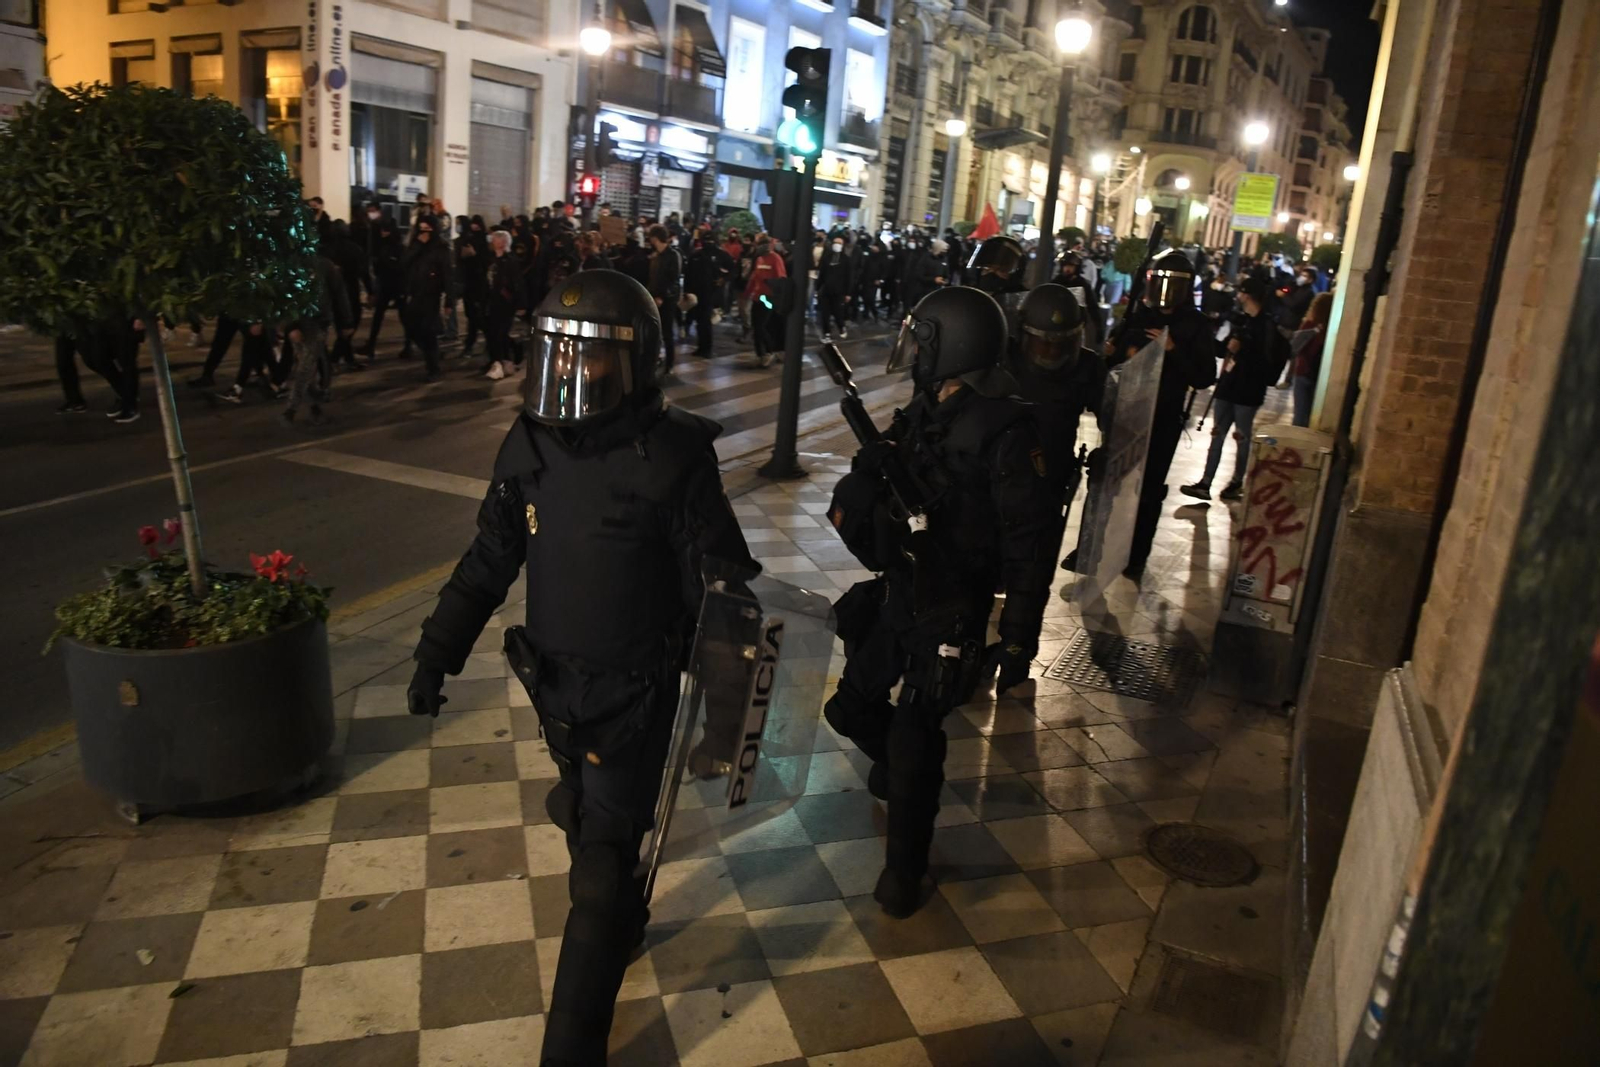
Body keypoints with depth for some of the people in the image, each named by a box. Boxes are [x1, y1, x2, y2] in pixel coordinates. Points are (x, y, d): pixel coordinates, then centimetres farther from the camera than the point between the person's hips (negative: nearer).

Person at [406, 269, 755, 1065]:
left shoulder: (671, 458, -21)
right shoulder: (530, 443, -5)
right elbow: (489, 561, 5)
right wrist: (437, 652, 0)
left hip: (634, 693, -5)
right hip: (554, 680, 6)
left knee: (599, 870, 0)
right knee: (587, 824, 25)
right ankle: (625, 920, 54)